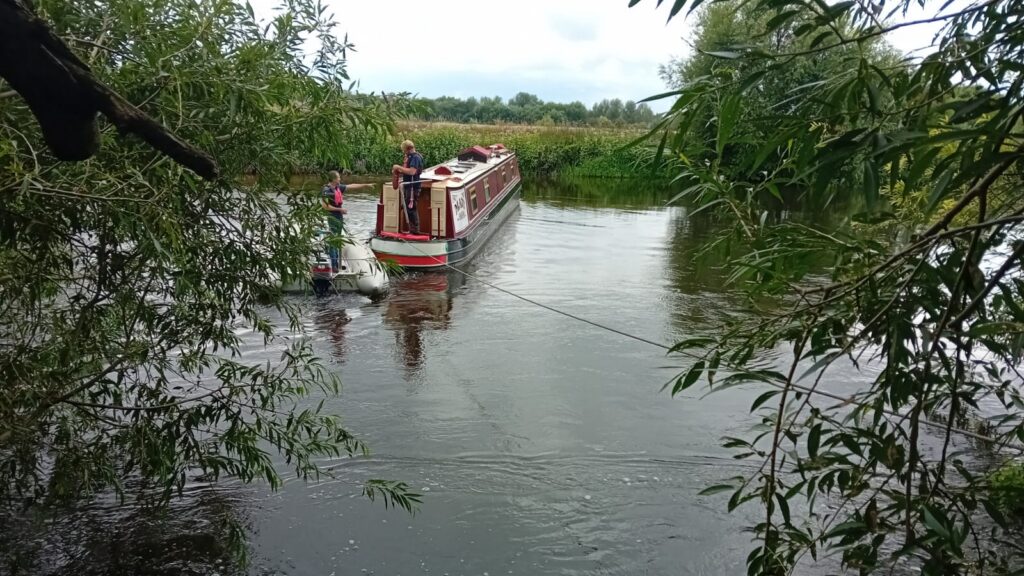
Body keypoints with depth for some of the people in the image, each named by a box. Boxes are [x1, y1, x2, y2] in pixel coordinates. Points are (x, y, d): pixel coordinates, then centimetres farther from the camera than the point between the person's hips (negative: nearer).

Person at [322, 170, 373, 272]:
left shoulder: (339, 187, 7)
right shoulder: (326, 190, -16)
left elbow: (352, 186, 17)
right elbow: (326, 206, -21)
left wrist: (366, 185, 20)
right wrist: (339, 209, -17)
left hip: (339, 216, 9)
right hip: (332, 217, -9)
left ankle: (338, 263, 22)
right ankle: (333, 265, -4)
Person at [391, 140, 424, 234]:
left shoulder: (415, 157, -17)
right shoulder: (409, 156, 13)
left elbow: (412, 171, -29)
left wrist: (399, 167, -21)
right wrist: (398, 171, 7)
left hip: (412, 186, -10)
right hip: (407, 186, 10)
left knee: (411, 208, -7)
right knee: (406, 207, 16)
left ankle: (415, 230, 0)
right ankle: (411, 228, 24)